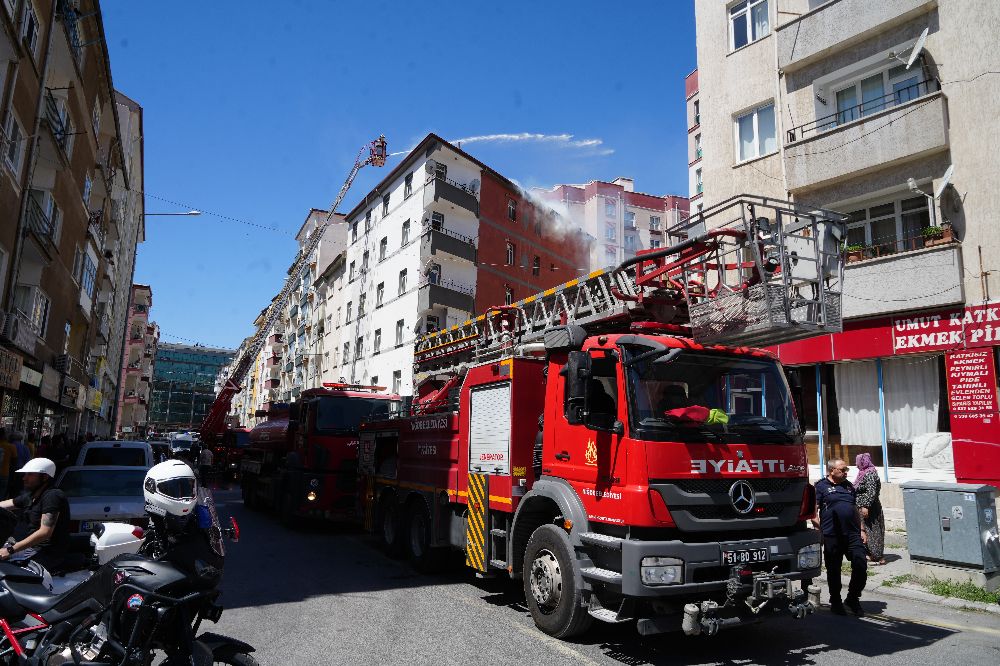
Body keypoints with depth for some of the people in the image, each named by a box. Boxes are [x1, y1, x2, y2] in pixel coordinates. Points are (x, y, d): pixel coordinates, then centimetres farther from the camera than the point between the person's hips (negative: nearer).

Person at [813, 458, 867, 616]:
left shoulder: (849, 486, 19)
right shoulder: (821, 486, 0)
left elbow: (856, 510, 24)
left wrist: (861, 530, 16)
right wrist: (822, 528, -13)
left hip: (853, 534, 5)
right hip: (832, 536, -5)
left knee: (861, 566, -3)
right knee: (834, 570, 5)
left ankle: (852, 599, 18)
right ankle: (835, 602, 21)